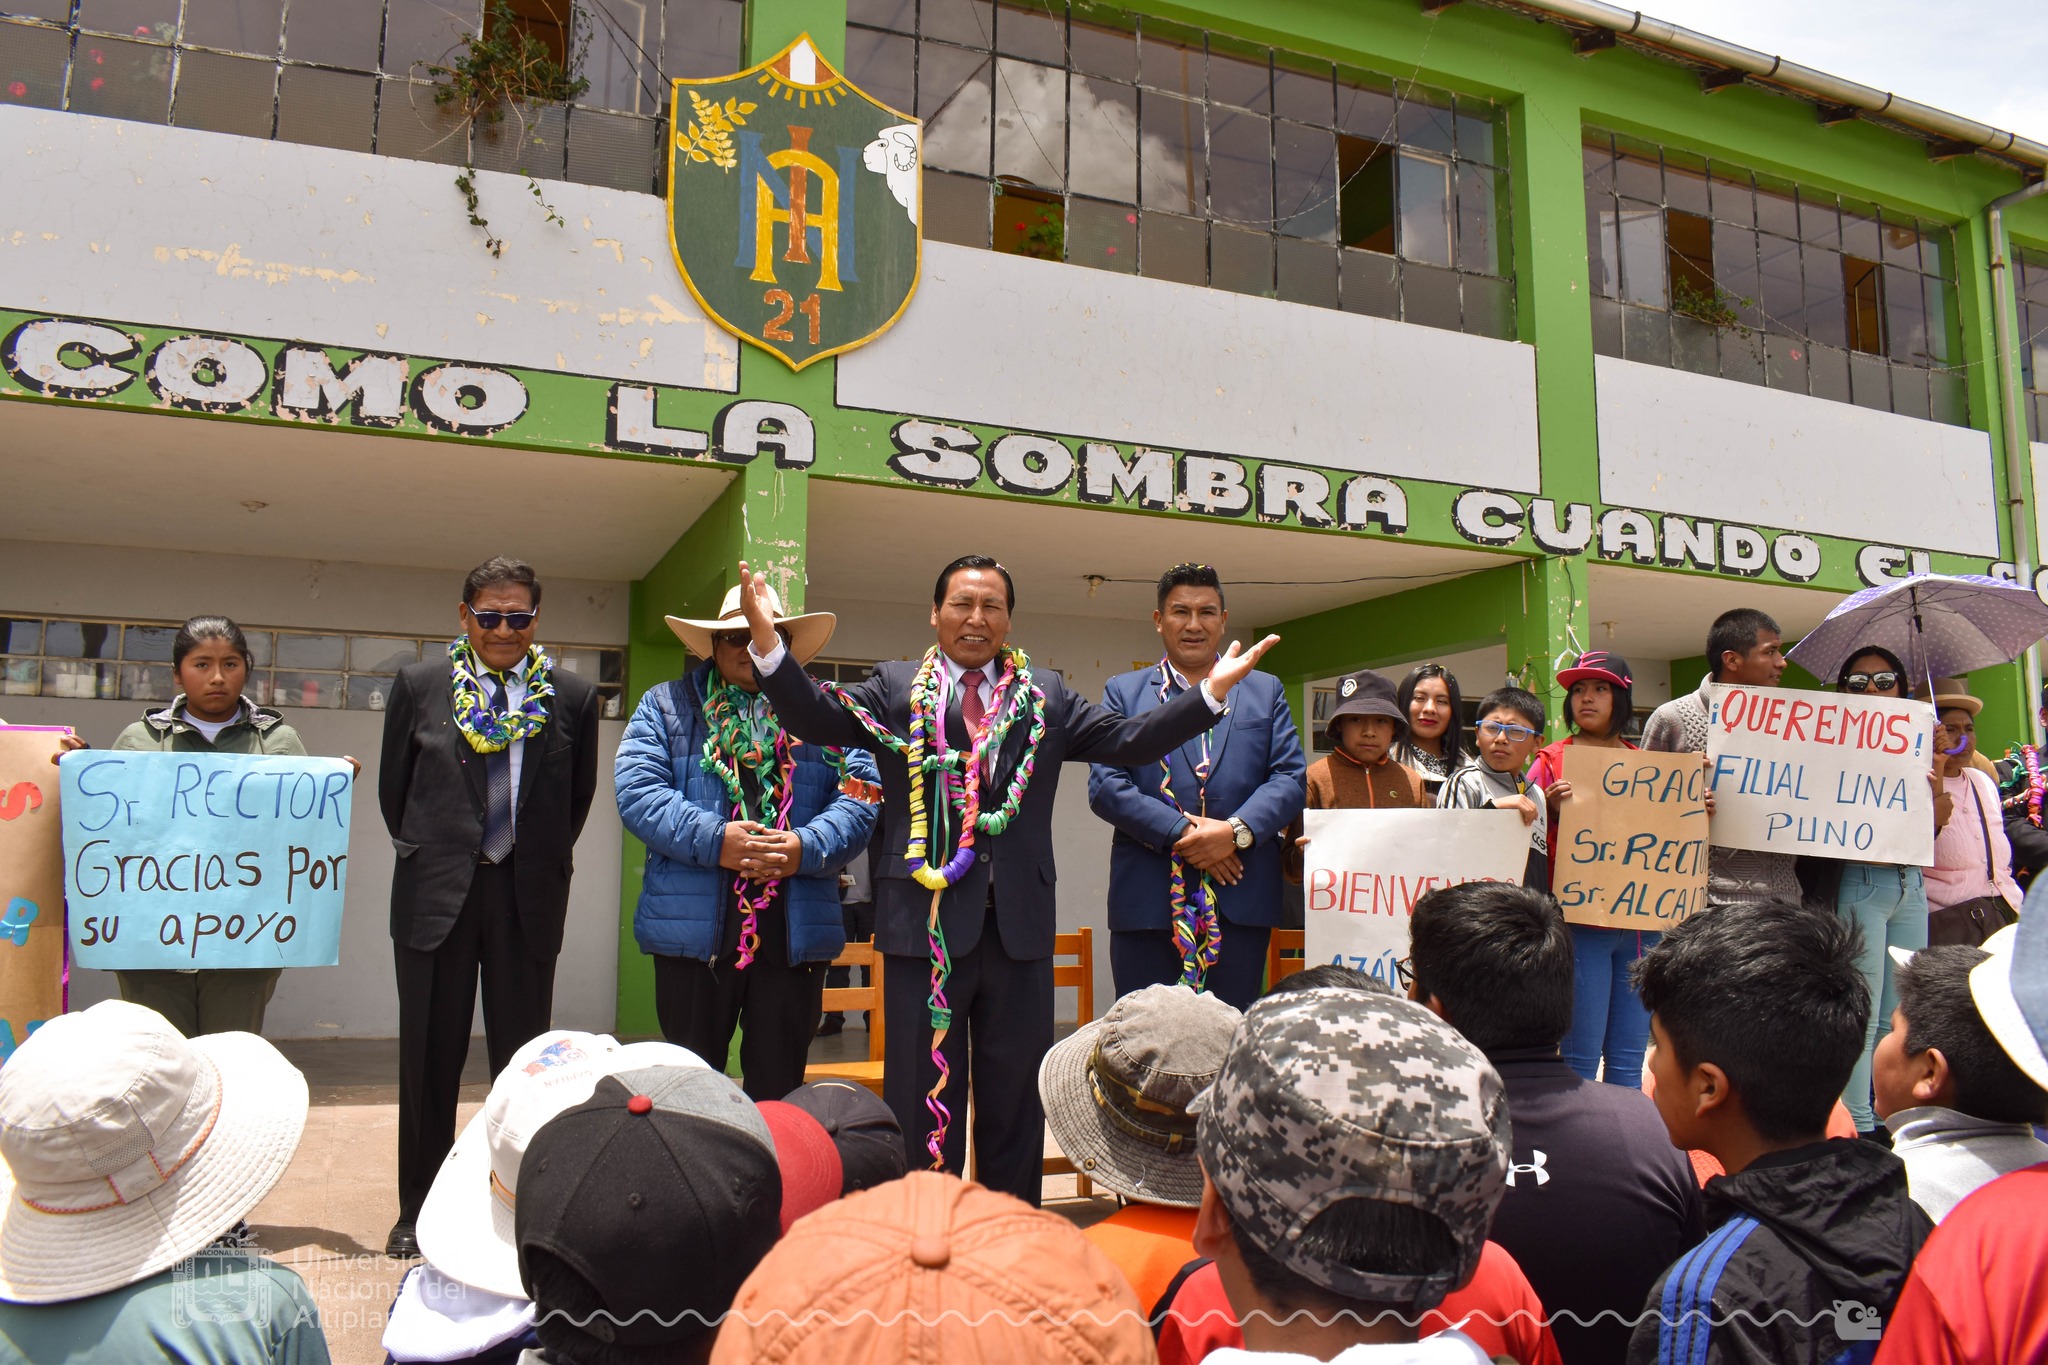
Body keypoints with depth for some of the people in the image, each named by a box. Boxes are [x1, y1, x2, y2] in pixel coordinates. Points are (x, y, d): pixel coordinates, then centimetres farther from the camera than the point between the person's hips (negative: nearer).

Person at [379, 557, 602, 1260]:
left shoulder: (572, 697, 1)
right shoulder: (419, 686, 2)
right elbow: (394, 788, 11)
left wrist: (542, 862, 10)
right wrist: (428, 857, 13)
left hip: (529, 897, 0)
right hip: (436, 894, 1)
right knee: (429, 1059, 9)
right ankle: (416, 1210, 24)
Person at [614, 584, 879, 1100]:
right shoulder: (666, 706, 11)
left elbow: (860, 797, 2)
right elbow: (635, 790, -2)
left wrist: (808, 847, -17)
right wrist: (713, 841, -17)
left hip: (796, 935, 1)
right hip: (694, 930, 0)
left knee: (780, 1090, 9)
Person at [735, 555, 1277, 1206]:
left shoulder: (1046, 698, 11)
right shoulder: (895, 689, 5)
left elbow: (1130, 739, 3)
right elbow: (815, 718, -8)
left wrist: (1212, 691, -8)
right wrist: (767, 641, -23)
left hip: (1020, 921, 3)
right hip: (927, 915, -2)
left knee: (1016, 1092, 13)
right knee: (924, 1089, 6)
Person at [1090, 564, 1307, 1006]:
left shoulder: (1266, 692, 15)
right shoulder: (1123, 692, 10)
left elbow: (1290, 777, 5)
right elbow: (1105, 784, -1)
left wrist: (1237, 830, -13)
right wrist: (1180, 834, -13)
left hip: (1241, 902, 1)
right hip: (1146, 900, -1)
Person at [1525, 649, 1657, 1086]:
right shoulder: (1552, 762, 1)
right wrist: (1552, 809, -18)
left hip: (1641, 923, 4)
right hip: (1580, 921, -4)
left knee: (1629, 1061, 8)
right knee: (1581, 1058, -4)